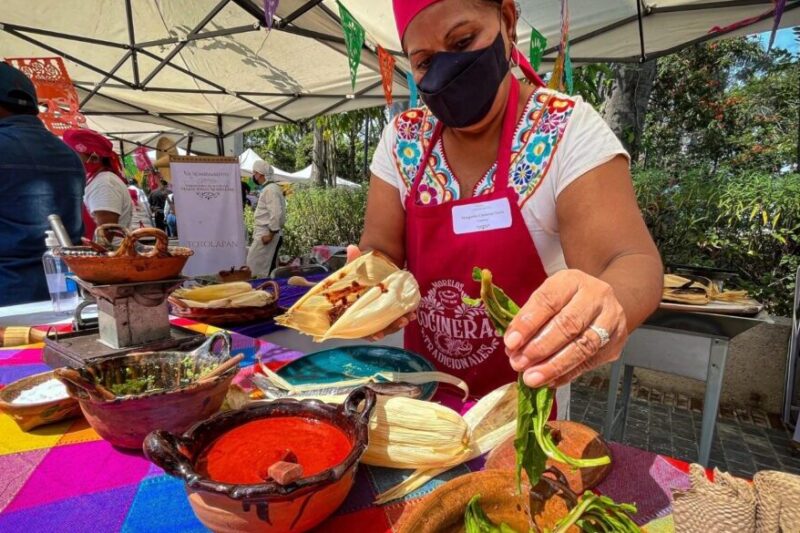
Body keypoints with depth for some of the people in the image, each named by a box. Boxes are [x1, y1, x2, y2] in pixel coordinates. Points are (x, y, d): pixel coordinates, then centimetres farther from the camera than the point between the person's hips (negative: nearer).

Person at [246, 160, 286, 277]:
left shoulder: (270, 189, -14)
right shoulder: (268, 188, 17)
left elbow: (276, 213, -23)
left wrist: (270, 234, -21)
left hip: (266, 234, -10)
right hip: (264, 232, 10)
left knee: (254, 263, -5)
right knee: (266, 267, 12)